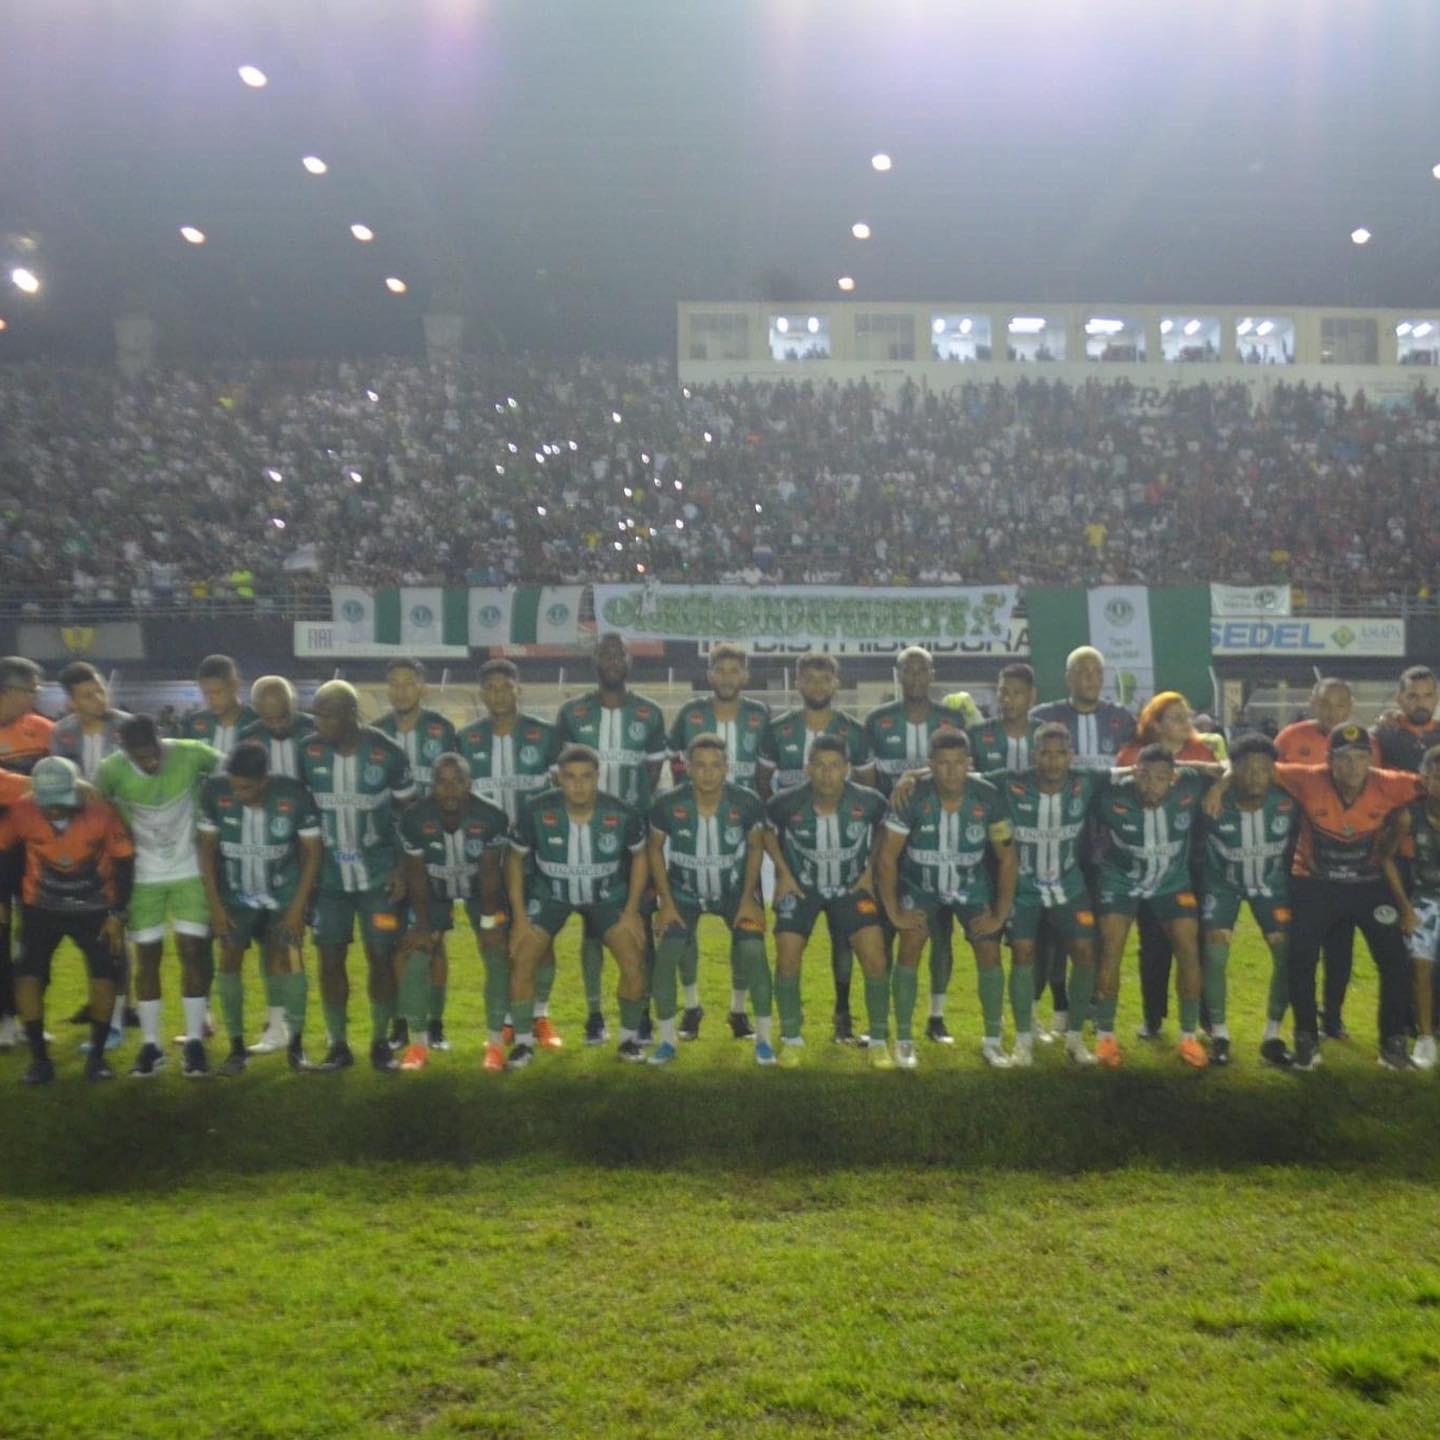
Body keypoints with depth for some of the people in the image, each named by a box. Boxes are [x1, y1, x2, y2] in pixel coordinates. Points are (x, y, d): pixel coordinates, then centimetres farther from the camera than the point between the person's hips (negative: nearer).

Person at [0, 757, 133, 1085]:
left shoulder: (100, 814, -22)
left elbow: (124, 863, -11)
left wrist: (117, 915, -10)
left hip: (94, 909, -1)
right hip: (42, 908, 1)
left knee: (106, 973, -8)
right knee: (28, 974, -10)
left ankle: (97, 1055, 6)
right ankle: (39, 1058, 3)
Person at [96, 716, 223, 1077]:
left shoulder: (191, 754, -19)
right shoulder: (111, 770, -18)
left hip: (190, 871, 0)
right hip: (143, 877, 0)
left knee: (193, 951, -1)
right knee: (146, 956, 5)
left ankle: (194, 1042, 9)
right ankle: (150, 1044, 17)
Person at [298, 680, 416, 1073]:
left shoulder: (387, 752, -11)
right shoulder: (309, 752, -6)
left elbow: (407, 814, -2)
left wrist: (403, 869, -5)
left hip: (378, 874, -2)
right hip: (329, 875, 2)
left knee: (381, 957, 1)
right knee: (330, 958, 4)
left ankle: (380, 1042, 16)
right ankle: (338, 1044, 16)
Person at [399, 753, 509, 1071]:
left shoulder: (491, 817, -31)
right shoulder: (415, 819, -28)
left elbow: (490, 872, -18)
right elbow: (416, 874, -15)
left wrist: (489, 921, -15)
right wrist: (424, 924, -13)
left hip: (480, 888, 0)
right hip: (435, 889, 1)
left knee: (497, 957, -11)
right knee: (417, 956, -10)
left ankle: (495, 1042, 1)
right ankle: (418, 1041, 4)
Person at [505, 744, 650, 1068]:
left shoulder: (621, 814, -24)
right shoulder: (535, 811, -25)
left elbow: (639, 857, -4)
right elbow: (515, 859, -8)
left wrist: (631, 912, -8)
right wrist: (519, 916, -11)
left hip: (608, 894, 0)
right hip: (549, 893, 0)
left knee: (634, 962, -13)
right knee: (521, 962, -12)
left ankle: (630, 1037, 11)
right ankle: (523, 1041, 9)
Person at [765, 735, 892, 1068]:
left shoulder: (869, 801, -23)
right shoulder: (786, 803, -24)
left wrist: (871, 871, -3)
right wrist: (784, 873, -5)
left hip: (852, 886, 0)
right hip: (801, 886, 0)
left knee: (874, 957, -12)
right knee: (787, 957, -13)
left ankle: (879, 1040, 10)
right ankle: (791, 1038, 11)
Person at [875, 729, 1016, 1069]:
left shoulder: (988, 797, -22)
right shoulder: (912, 797, -27)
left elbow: (1007, 857, -11)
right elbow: (887, 856, -19)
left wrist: (1000, 914, -11)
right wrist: (894, 912, -17)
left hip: (972, 885, 1)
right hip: (921, 884, -1)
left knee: (989, 951, -8)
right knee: (910, 946, -16)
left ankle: (992, 1040, 9)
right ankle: (903, 1039, -4)